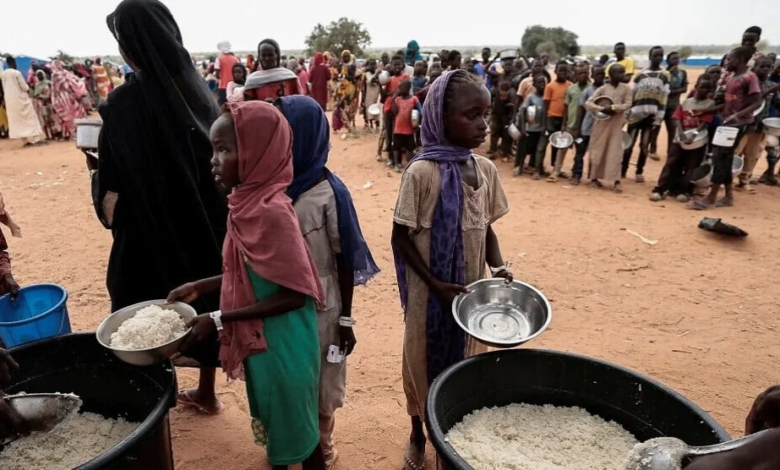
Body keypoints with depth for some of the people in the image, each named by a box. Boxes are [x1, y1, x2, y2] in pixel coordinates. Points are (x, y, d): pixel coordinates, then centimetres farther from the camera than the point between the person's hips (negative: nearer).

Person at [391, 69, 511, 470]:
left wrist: (498, 267, -9)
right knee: (424, 362, 14)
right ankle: (418, 435, 40)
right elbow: (401, 237, -13)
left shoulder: (486, 169, -2)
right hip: (430, 293, -4)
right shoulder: (422, 172, -18)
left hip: (472, 291, 5)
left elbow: (486, 227, 8)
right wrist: (436, 284, -18)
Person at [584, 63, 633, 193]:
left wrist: (613, 107, -18)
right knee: (598, 151, 5)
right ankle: (594, 178, 17)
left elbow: (628, 104, -4)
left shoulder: (626, 88, 2)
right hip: (602, 123, -1)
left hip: (616, 124, 1)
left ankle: (617, 181, -3)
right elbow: (588, 103, -10)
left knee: (616, 152, -2)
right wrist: (602, 109, -23)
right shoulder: (602, 89, -5)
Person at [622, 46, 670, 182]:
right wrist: (627, 112, 1)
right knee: (629, 143, 3)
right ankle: (623, 170, 13)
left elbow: (664, 98, 0)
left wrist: (659, 117, -8)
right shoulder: (640, 74, 8)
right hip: (636, 113, 1)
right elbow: (632, 94, 7)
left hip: (651, 114, -1)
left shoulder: (665, 75, 5)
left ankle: (639, 172, 13)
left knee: (644, 145, 3)